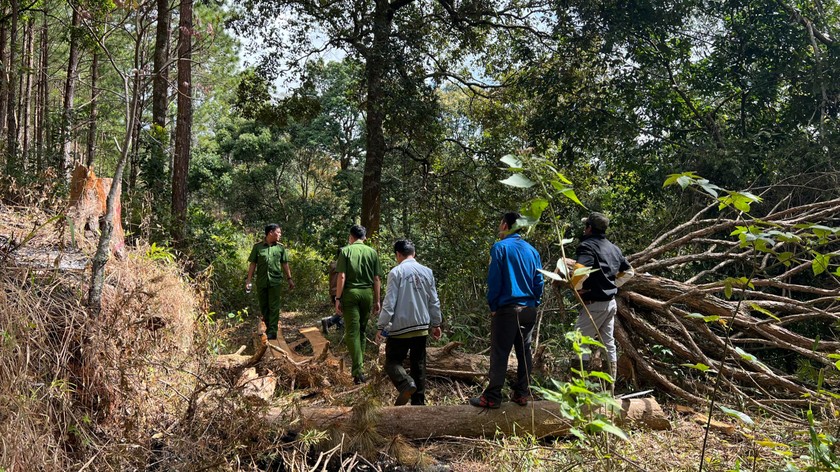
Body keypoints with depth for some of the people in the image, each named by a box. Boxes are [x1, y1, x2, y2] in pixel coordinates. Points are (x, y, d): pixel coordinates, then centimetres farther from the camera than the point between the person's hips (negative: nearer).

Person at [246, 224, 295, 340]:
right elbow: (253, 264, 3)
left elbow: (285, 264, 10)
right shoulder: (258, 247, 1)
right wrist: (249, 280, -1)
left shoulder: (281, 247, 5)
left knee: (274, 307, -4)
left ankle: (272, 331, -4)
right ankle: (268, 327, 27)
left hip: (275, 281, -1)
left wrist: (289, 279, 7)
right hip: (261, 282, 1)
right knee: (263, 307, 11)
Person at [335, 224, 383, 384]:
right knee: (362, 330, 16)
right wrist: (377, 300, 10)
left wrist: (338, 299, -5)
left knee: (352, 332, -3)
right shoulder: (372, 252, 7)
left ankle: (358, 371, -11)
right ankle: (359, 365, 23)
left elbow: (341, 276, -9)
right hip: (367, 293, 3)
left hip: (350, 293, -3)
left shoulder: (346, 250, -1)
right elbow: (376, 279, 5)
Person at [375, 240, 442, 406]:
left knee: (392, 361, 5)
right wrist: (436, 324, 21)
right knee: (419, 364, 13)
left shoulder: (396, 272, -10)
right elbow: (434, 301, 11)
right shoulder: (427, 272, 6)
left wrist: (381, 326, -6)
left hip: (400, 327, -5)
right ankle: (419, 401, 15)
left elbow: (389, 303, -12)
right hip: (422, 327, 5)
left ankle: (406, 384, -21)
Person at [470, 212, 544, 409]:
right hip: (529, 310, 6)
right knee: (524, 352, 12)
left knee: (499, 354, -2)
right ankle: (522, 394, 16)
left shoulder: (500, 247, -7)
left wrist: (493, 306, -2)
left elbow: (494, 280, -10)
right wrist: (533, 304, 14)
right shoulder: (532, 250, 9)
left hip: (507, 309, -5)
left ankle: (492, 397, 1)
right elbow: (539, 281, 9)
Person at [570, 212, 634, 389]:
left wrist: (575, 287, -13)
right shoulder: (614, 248, 13)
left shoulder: (587, 246, -14)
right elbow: (628, 271, 22)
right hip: (611, 301, 8)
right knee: (608, 342, 13)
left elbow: (581, 271, -31)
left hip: (594, 303, -8)